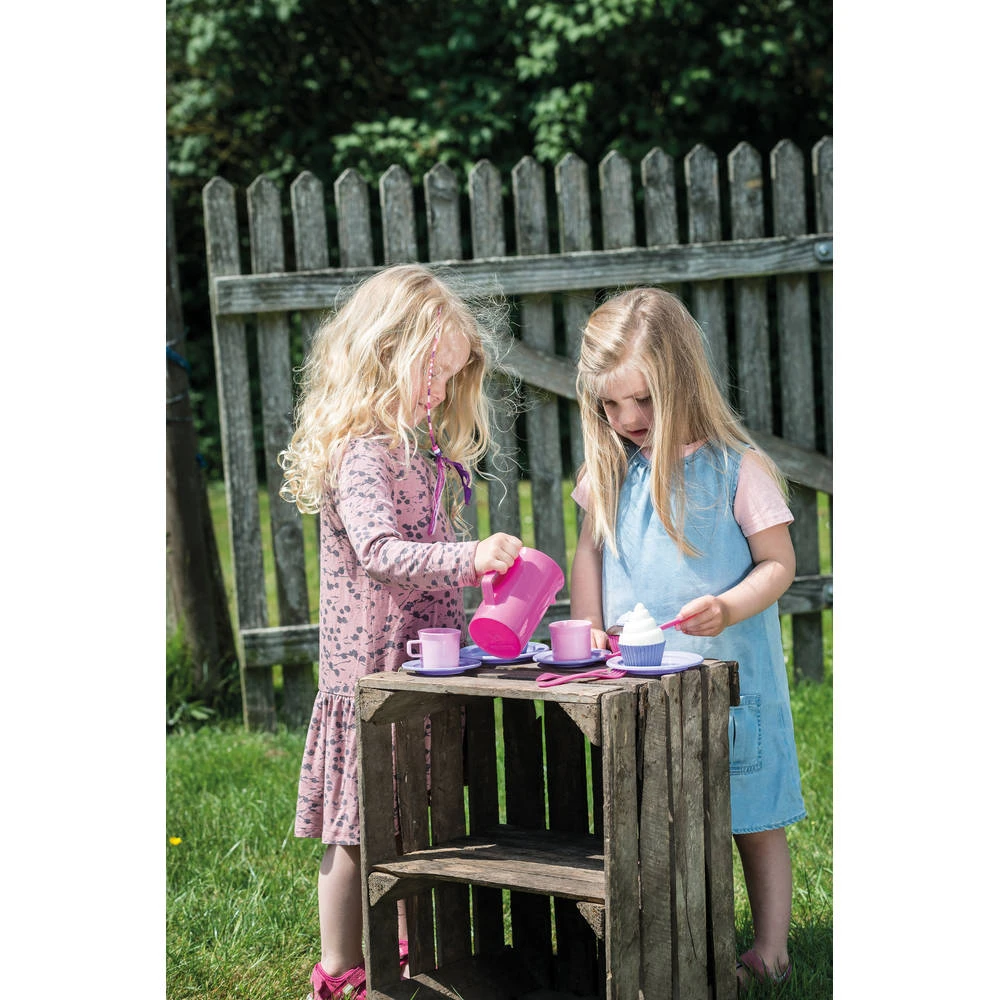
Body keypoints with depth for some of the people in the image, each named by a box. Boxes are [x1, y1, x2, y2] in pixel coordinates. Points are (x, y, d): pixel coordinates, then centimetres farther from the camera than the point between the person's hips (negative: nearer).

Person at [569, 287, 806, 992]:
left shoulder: (736, 467, -10)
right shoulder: (612, 468, 4)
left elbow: (779, 564, -7)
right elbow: (591, 552, 13)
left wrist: (728, 608, -25)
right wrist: (588, 637, 2)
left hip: (729, 669, -4)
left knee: (751, 815, 5)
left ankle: (771, 947, 17)